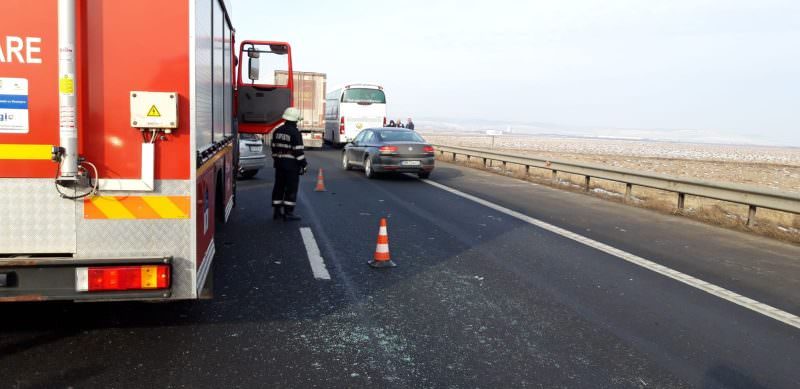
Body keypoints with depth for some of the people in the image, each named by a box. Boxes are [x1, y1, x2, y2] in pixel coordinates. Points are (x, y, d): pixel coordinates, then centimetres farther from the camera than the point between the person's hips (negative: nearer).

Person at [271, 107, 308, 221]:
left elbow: (274, 148, 14)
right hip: (291, 164, -7)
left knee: (279, 186, 13)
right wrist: (304, 164, -9)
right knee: (291, 188, -1)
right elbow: (298, 151, -16)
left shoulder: (277, 131, 9)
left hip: (279, 163, 7)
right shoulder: (295, 133, -14)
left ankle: (276, 211, 18)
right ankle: (288, 213, -1)